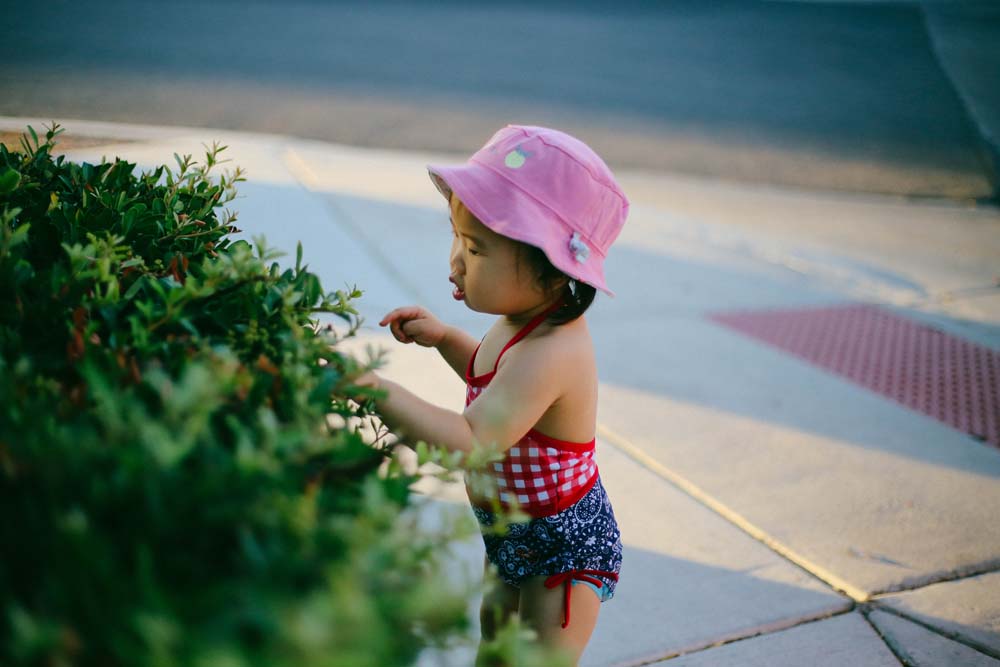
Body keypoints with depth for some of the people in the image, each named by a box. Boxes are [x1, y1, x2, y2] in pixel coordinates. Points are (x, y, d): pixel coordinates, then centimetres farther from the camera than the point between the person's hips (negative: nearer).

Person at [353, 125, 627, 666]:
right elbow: (497, 382, 16)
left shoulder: (549, 353, -36)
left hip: (564, 546, -9)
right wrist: (444, 337, 0)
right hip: (513, 532, 9)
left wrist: (376, 390, -49)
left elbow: (471, 443, -44)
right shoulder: (530, 321, -5)